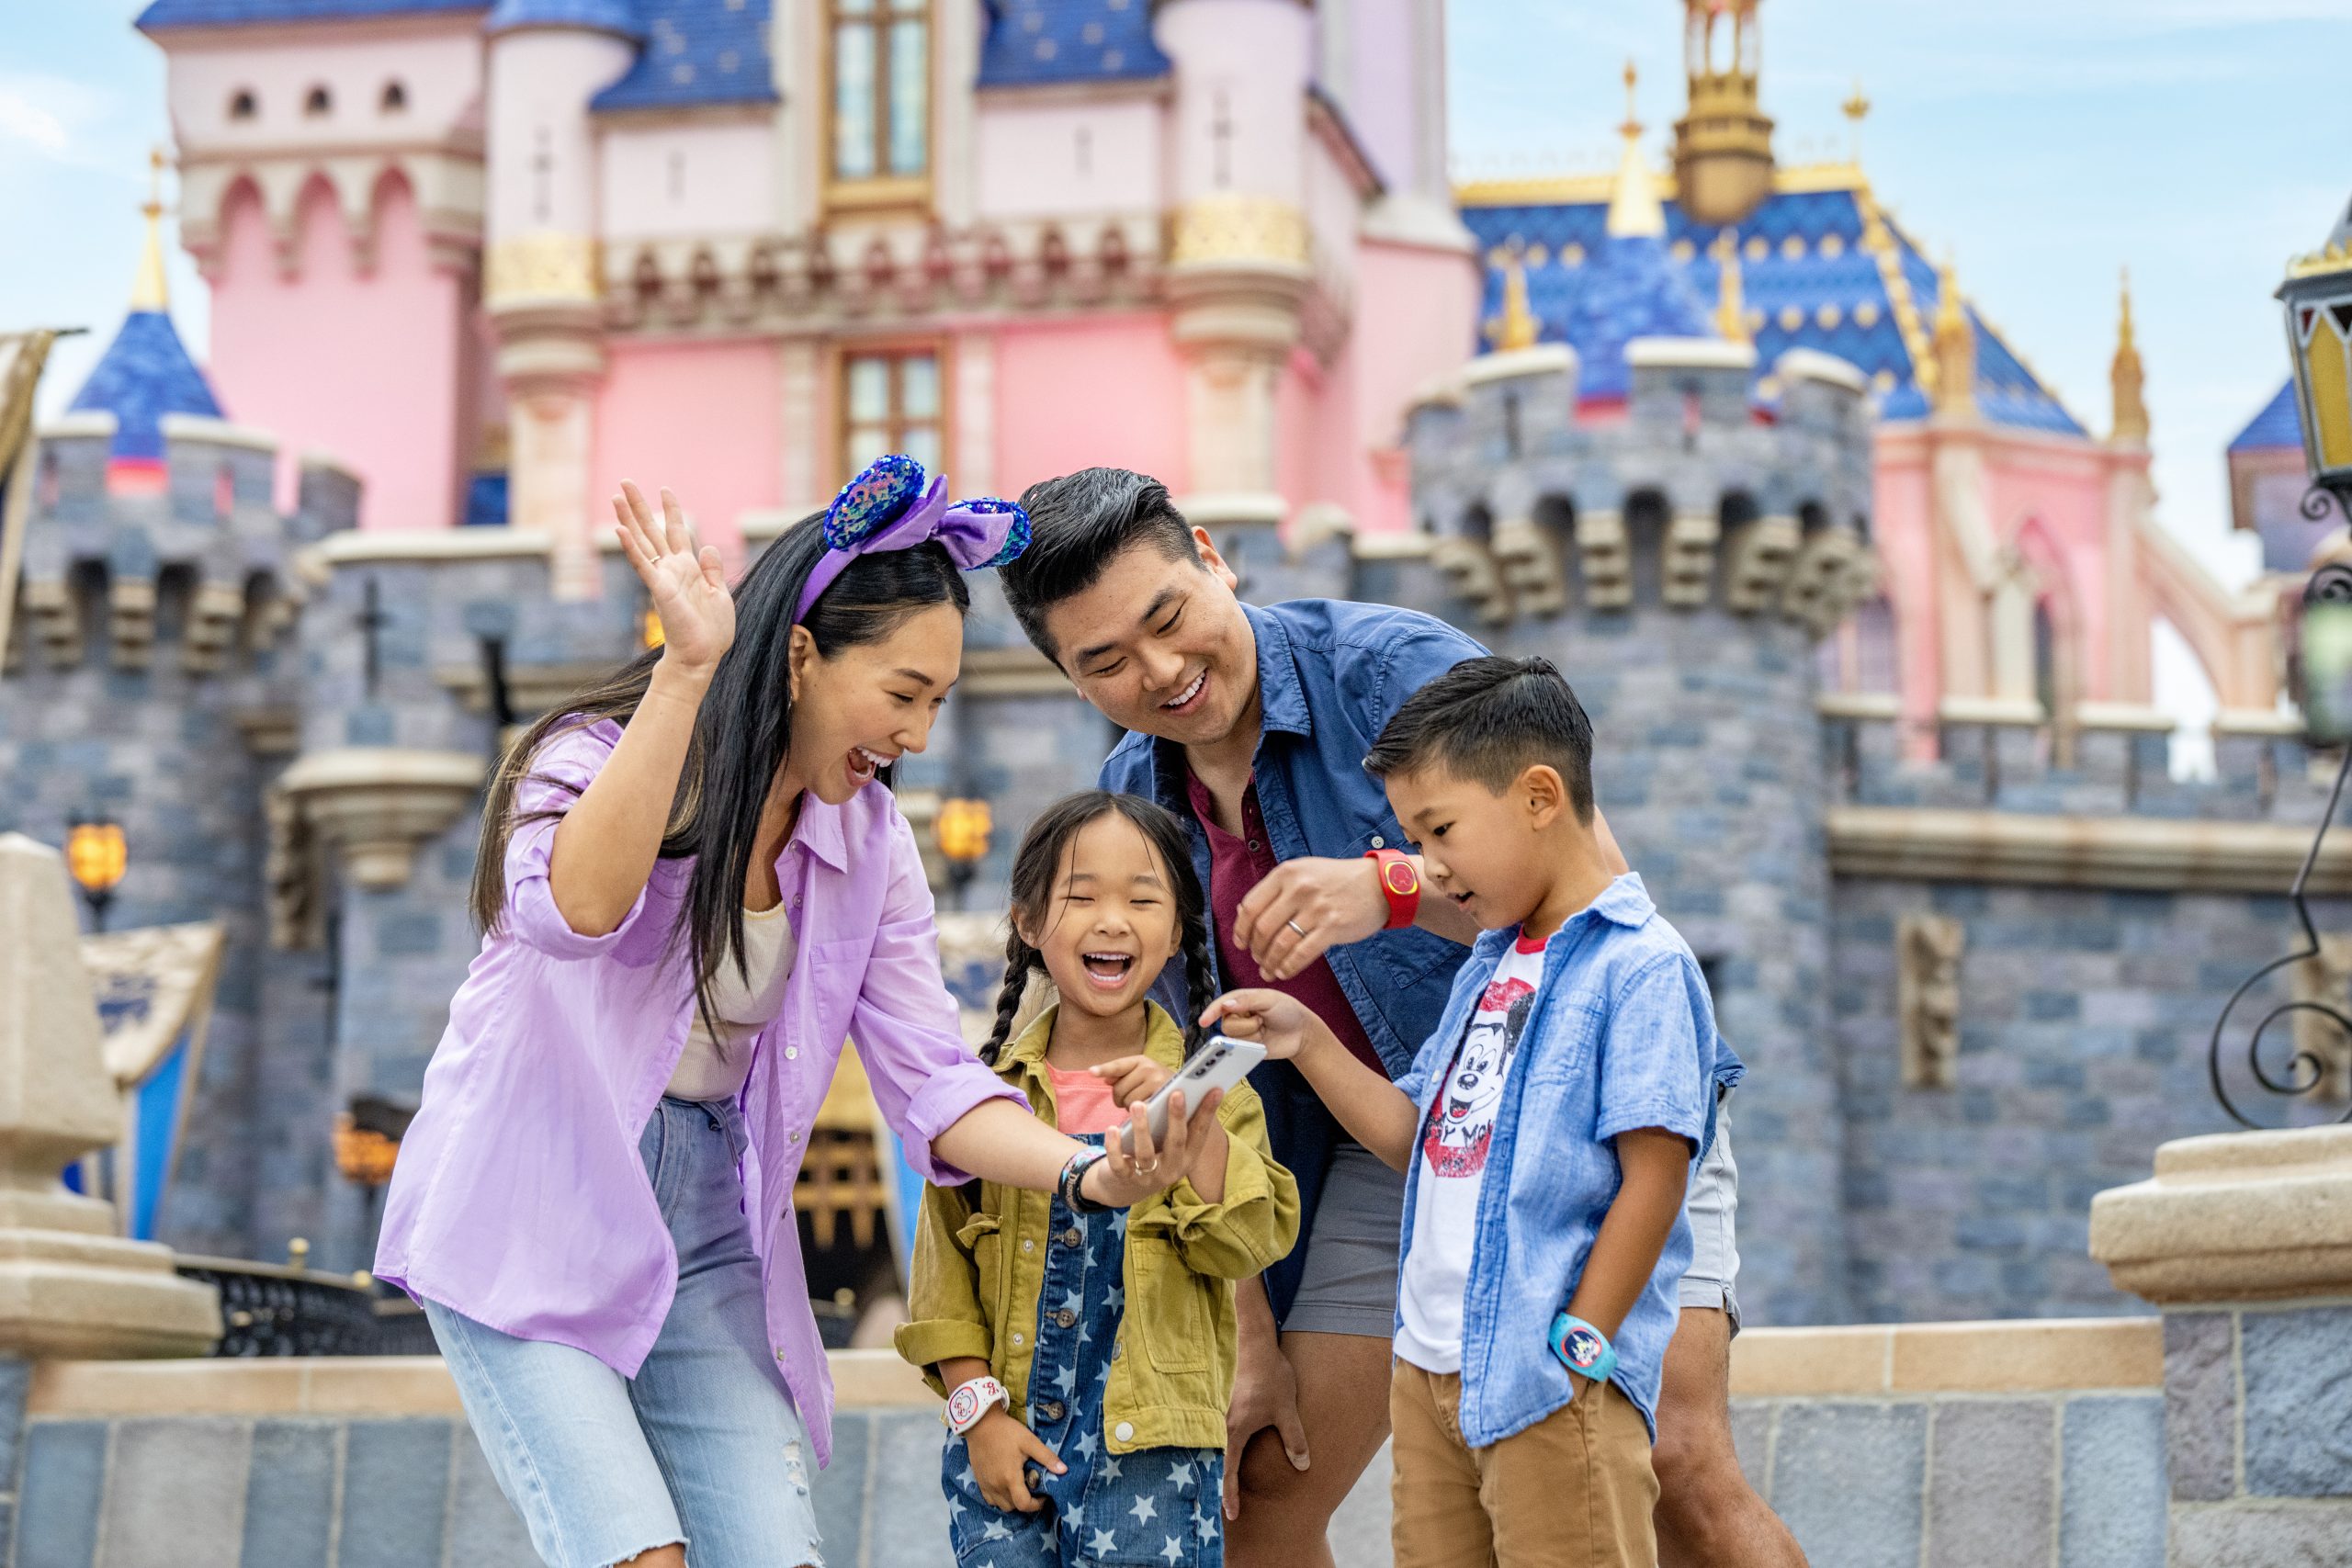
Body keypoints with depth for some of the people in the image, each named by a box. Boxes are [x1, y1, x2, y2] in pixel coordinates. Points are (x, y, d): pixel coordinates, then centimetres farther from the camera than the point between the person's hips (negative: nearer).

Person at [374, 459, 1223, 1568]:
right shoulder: (592, 760, -13)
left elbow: (931, 1080, -3)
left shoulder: (869, 843, 4)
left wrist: (1090, 1174, -21)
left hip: (704, 1240, 6)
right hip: (527, 1227, -5)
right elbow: (576, 911, -37)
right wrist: (685, 671, -41)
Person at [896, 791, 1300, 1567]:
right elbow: (944, 1265, 5)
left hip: (1149, 1451, -1)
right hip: (1005, 1443, 1)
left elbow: (1247, 1244, -7)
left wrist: (1194, 1125, -19)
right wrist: (978, 1409, -3)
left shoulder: (1207, 1089, 3)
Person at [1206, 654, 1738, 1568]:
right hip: (1430, 1367, 9)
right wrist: (1308, 1044, 11)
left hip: (1549, 1388, -8)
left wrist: (1576, 1352, -16)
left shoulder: (1641, 968, -11)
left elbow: (1653, 1176, -16)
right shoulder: (1486, 970, 17)